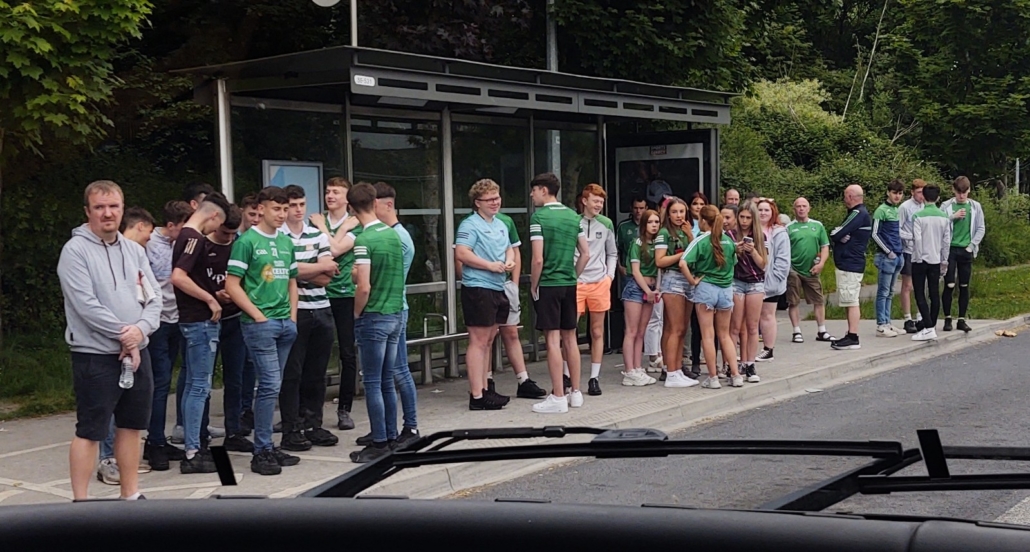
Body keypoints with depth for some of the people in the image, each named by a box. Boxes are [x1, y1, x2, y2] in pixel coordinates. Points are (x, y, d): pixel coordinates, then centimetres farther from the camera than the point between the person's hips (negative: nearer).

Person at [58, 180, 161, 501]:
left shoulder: (135, 251, 11)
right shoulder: (75, 251, -9)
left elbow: (154, 297, 7)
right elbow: (86, 305, -17)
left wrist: (141, 329, -12)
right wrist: (124, 335, -14)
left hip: (137, 353, 7)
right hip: (95, 355, -6)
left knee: (131, 426, 14)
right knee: (89, 432, -2)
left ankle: (131, 495, 25)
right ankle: (80, 502, 5)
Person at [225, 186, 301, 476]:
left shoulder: (286, 242, 13)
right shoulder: (247, 241, -7)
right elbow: (232, 284, -9)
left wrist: (293, 316, 10)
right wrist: (258, 315, -12)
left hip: (285, 324, 7)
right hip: (260, 323, -6)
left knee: (272, 386, 11)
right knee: (270, 385, -9)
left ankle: (268, 447, 18)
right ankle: (261, 452, -1)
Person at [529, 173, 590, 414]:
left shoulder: (539, 217, -11)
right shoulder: (573, 216, 9)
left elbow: (538, 259, -16)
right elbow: (586, 254, 10)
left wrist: (533, 286, -4)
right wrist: (572, 276, 17)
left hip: (548, 285, -7)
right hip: (569, 284, 7)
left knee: (553, 340, -4)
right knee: (570, 338, 13)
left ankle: (558, 398, -3)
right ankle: (575, 392, 19)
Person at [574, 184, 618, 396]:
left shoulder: (606, 224, 8)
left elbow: (612, 253, 17)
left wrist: (610, 275, 6)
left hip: (600, 283, 3)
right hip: (575, 283, -3)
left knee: (597, 332, 7)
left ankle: (594, 378, 13)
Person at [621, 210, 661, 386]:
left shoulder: (657, 243, 11)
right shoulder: (638, 243, -6)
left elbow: (657, 268, 13)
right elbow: (636, 271, -8)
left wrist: (656, 289, -1)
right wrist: (648, 291, -8)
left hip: (650, 289, 6)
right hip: (636, 287, -6)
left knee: (641, 333, 7)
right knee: (631, 332, -6)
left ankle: (638, 370, 9)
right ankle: (629, 373, -9)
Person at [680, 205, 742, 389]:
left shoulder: (701, 240, -11)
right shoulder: (728, 240, 4)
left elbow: (683, 263, -21)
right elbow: (733, 263, 15)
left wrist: (693, 281, -11)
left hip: (705, 288, -5)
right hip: (726, 289, 5)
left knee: (708, 335, 3)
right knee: (724, 335, 15)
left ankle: (713, 378, 4)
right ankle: (735, 375, 12)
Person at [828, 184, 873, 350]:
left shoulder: (858, 214, -16)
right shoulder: (861, 213, 18)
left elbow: (836, 235, -21)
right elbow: (839, 234, 9)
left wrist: (836, 234, 0)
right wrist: (841, 235, -12)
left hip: (849, 266, -11)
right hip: (851, 263, 11)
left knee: (851, 302, -10)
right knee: (851, 302, 13)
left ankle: (853, 338, -10)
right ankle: (851, 336, 19)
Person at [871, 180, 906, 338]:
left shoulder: (898, 210, 14)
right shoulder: (881, 210, -8)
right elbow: (874, 234, -11)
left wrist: (901, 250, 11)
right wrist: (889, 252, -11)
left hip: (898, 256, 7)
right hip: (886, 256, -7)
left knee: (890, 292, 12)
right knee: (883, 292, -4)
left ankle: (887, 323, 17)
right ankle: (881, 326, -1)